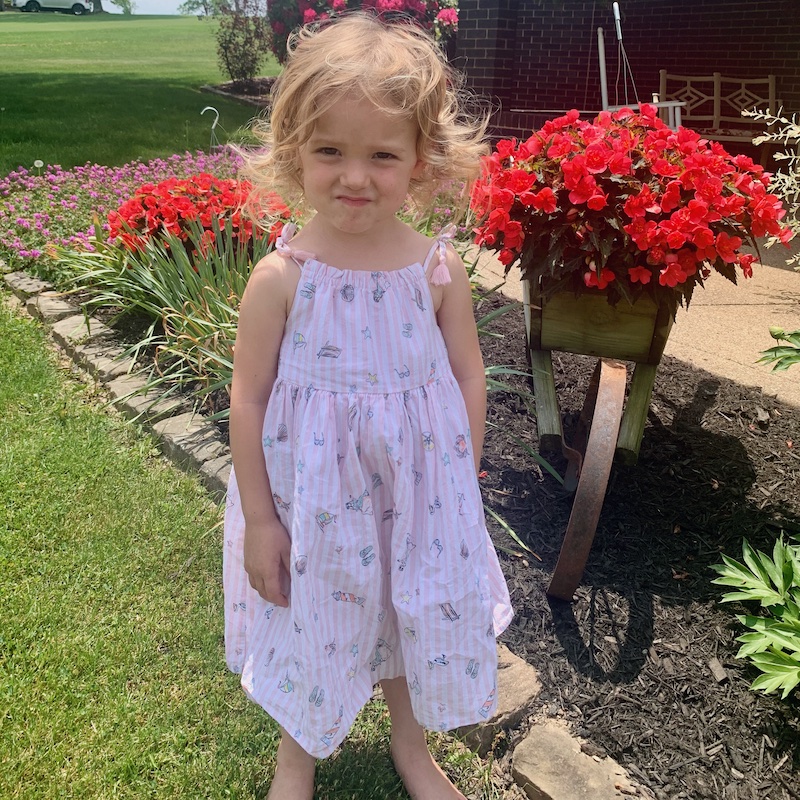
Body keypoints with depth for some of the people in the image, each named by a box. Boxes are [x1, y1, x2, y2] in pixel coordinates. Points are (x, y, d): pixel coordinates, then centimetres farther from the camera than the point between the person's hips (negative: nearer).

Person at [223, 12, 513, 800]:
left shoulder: (438, 270, -10)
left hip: (417, 491, 2)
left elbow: (468, 380, 0)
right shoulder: (280, 277, -15)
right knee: (311, 621, 18)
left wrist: (460, 488, 0)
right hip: (312, 500, -1)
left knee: (415, 614, 20)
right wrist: (258, 518, -7)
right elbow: (250, 399, -10)